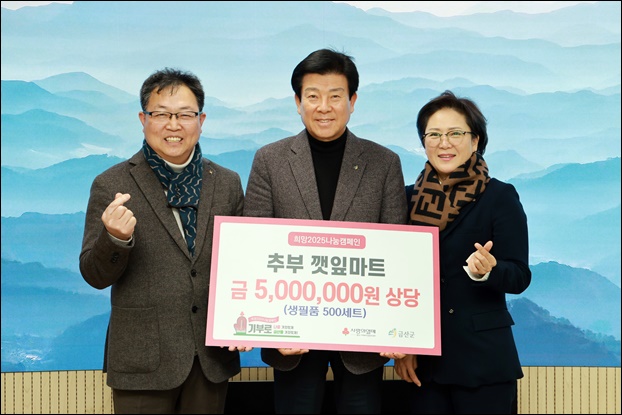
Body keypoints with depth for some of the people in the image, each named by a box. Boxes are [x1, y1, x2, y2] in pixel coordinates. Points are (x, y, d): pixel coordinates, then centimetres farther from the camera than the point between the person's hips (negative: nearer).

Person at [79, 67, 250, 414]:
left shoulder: (228, 184, 7)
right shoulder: (112, 186, -3)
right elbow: (95, 276, -3)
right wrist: (115, 238, -22)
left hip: (213, 356, 3)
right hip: (144, 360, -3)